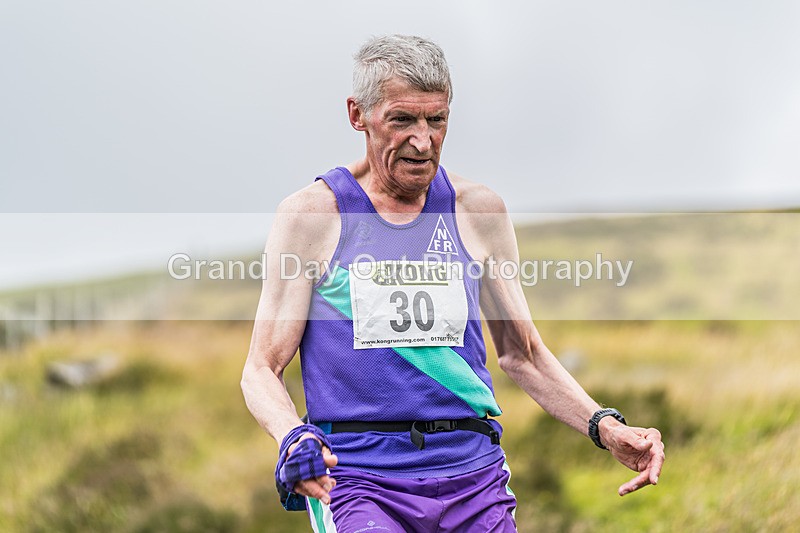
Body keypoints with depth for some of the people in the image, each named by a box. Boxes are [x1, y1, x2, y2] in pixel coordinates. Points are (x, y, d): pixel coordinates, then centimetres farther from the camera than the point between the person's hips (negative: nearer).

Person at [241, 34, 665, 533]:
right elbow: (263, 368, 1)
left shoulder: (479, 210, 11)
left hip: (471, 471, 3)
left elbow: (520, 352, 20)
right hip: (354, 473, -3)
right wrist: (293, 437, -20)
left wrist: (604, 427, 7)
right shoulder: (311, 214, 1)